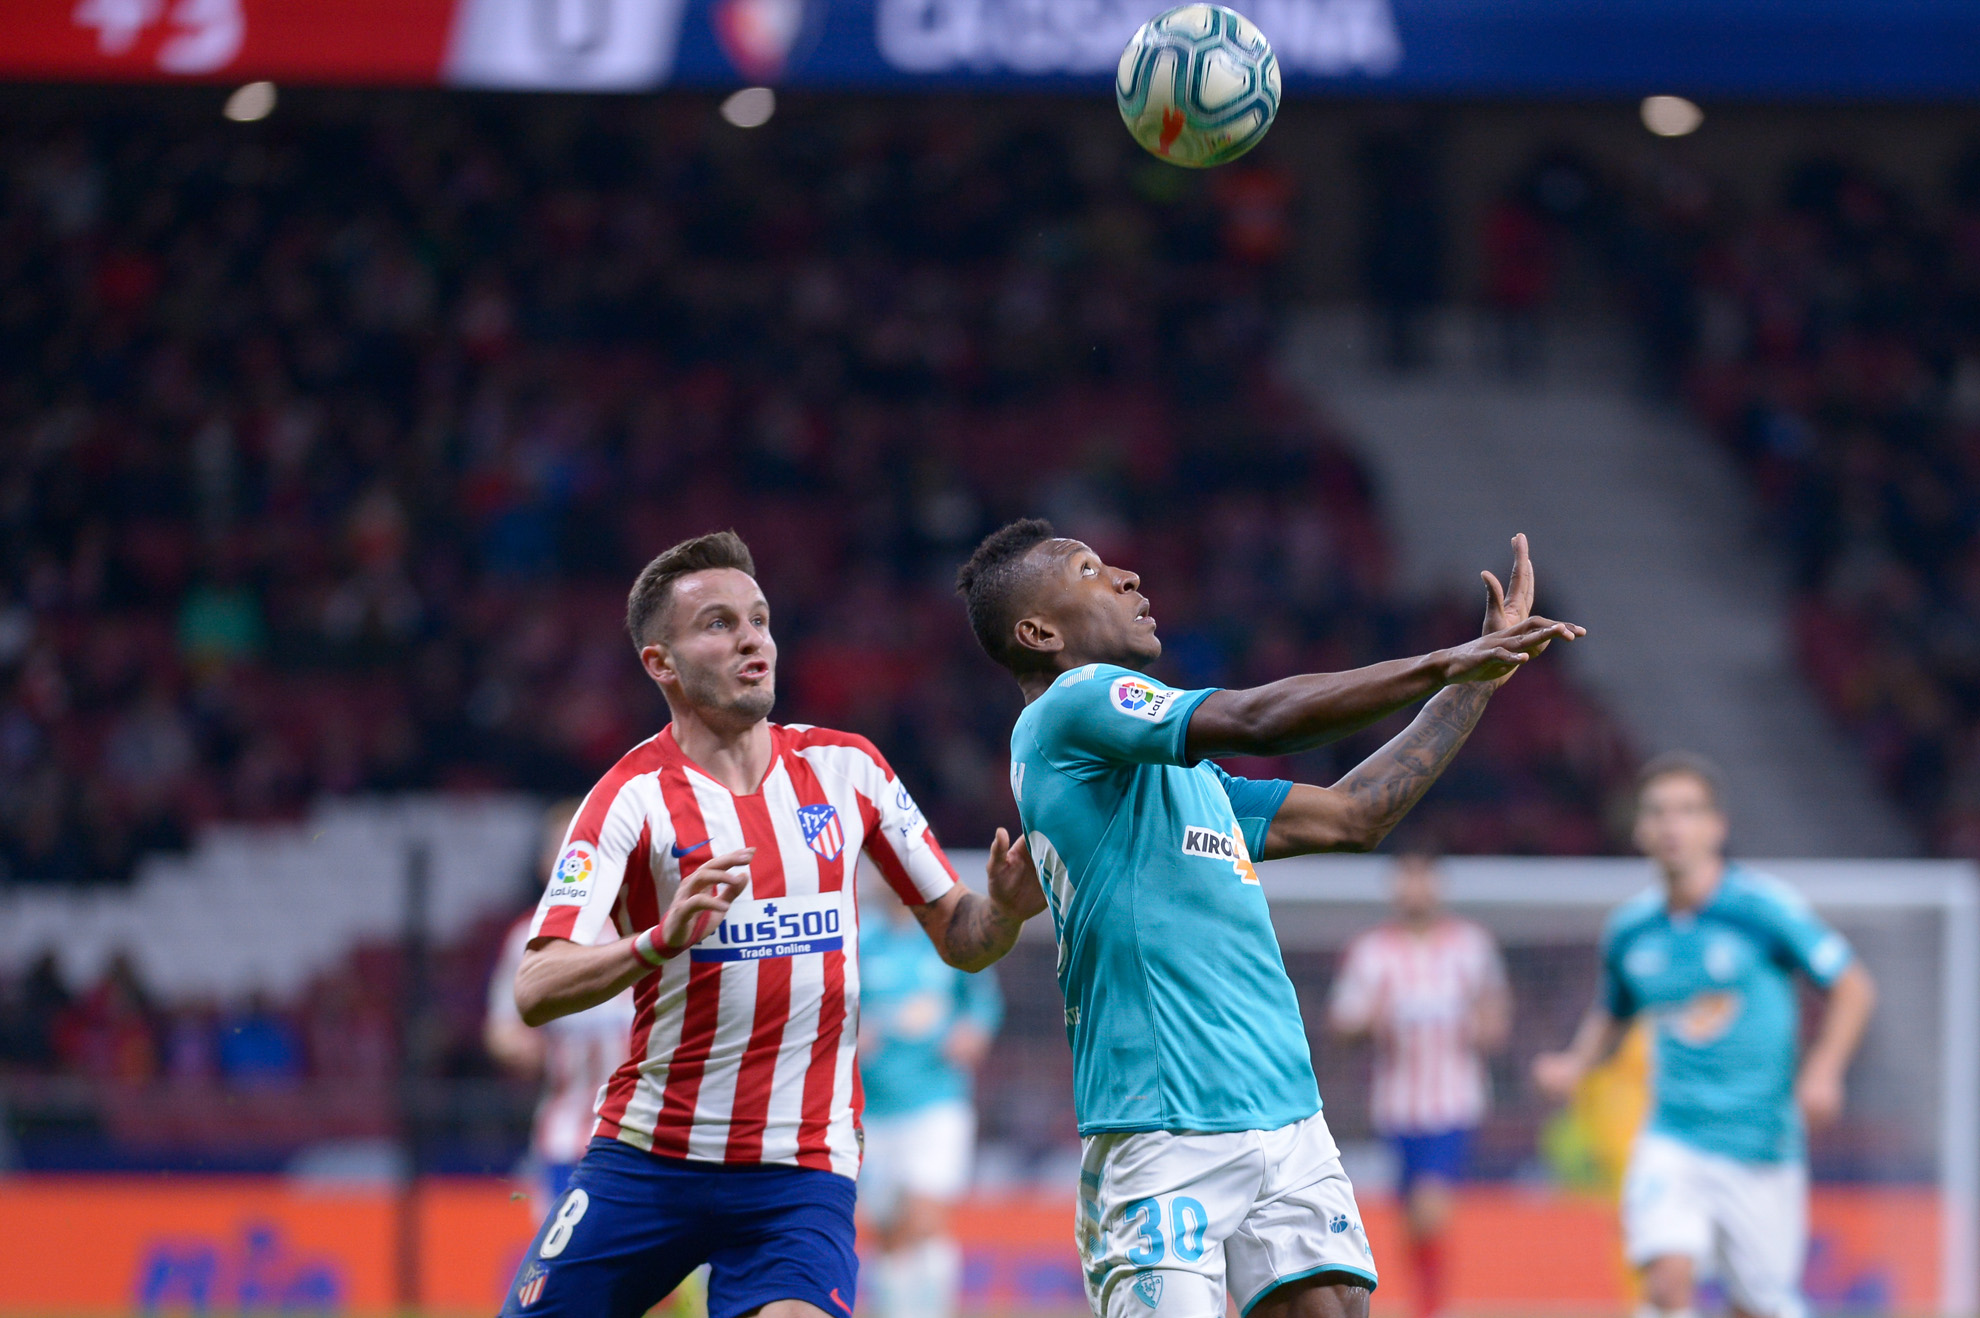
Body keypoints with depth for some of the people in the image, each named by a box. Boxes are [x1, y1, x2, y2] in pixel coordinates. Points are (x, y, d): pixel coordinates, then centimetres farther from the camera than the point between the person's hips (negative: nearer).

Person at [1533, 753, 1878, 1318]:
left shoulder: (1762, 907, -8)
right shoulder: (1630, 929, 4)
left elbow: (1852, 987, -1)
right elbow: (1612, 1011, 24)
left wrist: (1822, 1071, -15)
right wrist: (1576, 1063, 4)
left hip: (1761, 1148, -2)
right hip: (1673, 1140, 2)